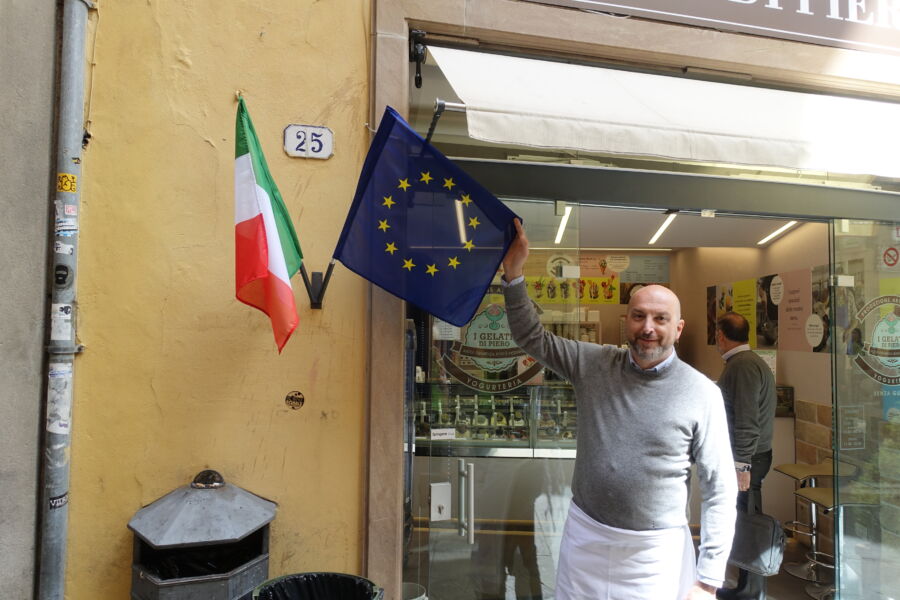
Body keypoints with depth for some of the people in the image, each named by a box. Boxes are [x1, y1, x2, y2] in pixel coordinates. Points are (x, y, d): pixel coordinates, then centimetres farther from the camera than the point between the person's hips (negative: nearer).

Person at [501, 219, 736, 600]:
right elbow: (532, 338, 1)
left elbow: (720, 490, -7)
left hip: (656, 550, -2)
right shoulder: (593, 364, -2)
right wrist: (514, 272, -10)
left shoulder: (702, 394, -10)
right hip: (584, 538, 3)